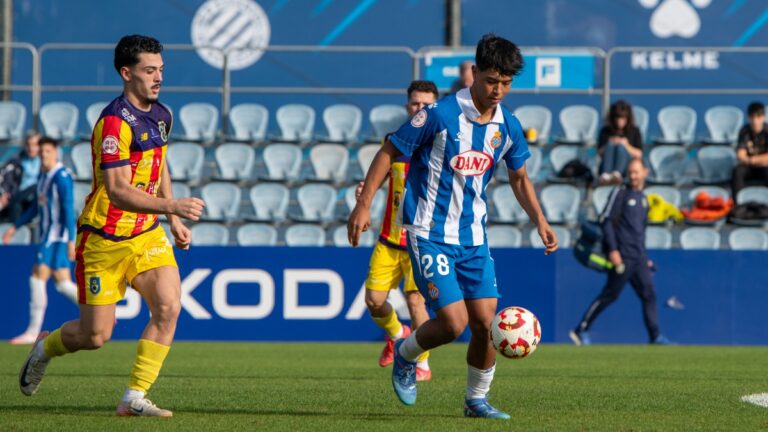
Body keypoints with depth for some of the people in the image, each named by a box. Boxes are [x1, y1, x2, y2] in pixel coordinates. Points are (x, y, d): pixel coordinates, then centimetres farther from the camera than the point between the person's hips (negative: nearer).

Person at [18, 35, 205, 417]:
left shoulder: (161, 116, 6)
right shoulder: (115, 122, -22)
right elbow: (117, 191, -29)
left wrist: (174, 221, 19)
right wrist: (171, 206, -38)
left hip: (146, 233, 7)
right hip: (104, 239, -7)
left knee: (168, 307, -15)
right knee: (95, 336, 0)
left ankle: (134, 397, -8)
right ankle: (45, 348, 35)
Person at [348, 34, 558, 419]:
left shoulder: (508, 127, 3)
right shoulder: (440, 115, -15)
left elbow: (519, 178, 20)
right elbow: (389, 151, -8)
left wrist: (540, 221, 8)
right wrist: (364, 204, -13)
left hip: (472, 236, 5)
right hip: (429, 234, -5)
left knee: (486, 321, -1)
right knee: (453, 322, -14)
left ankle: (477, 399, 19)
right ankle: (405, 356, 17)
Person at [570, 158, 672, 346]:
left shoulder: (643, 199, 19)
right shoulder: (620, 193, -2)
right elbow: (606, 220, -10)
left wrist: (645, 258, 21)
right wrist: (613, 250, -18)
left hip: (639, 258, 7)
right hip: (622, 255, -7)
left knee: (649, 294, 1)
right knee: (610, 293, -7)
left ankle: (655, 337, 1)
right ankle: (581, 330, 0)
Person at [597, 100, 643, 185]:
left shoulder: (634, 131, 12)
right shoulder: (606, 131, 12)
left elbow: (639, 154, 6)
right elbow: (600, 153, 6)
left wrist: (626, 146, -10)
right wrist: (610, 144, -11)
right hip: (607, 167, 0)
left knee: (621, 147, -30)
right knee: (610, 145, -29)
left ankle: (616, 174, -63)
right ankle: (605, 175, -58)